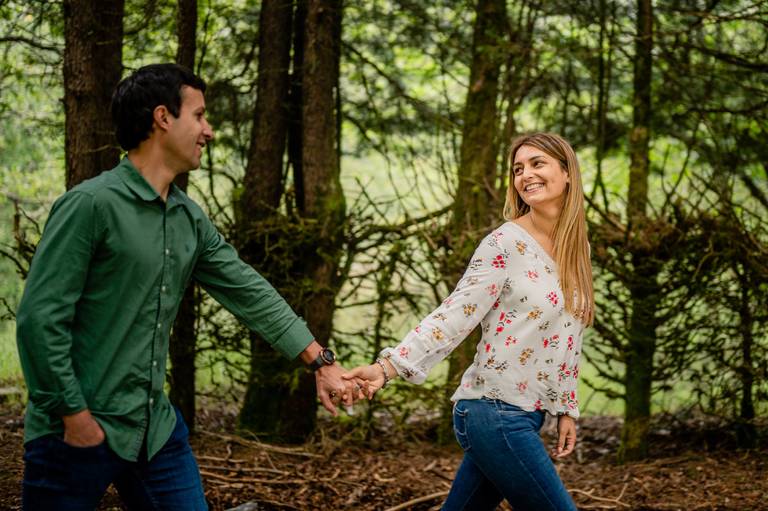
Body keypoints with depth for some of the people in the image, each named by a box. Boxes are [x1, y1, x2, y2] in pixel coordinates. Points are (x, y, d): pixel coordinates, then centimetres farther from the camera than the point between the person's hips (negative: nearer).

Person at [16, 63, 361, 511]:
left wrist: (320, 361, 10)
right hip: (79, 435, -7)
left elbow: (249, 292, 12)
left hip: (156, 429, 7)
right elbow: (40, 318, -17)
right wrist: (76, 417, -16)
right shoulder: (91, 204, -15)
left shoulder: (190, 219, 8)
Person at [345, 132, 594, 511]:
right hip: (496, 412, -7)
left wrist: (566, 408, 17)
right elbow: (456, 313, -17)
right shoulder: (505, 244, -11)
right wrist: (388, 366, -27)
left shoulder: (577, 250, 11)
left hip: (524, 415, 7)